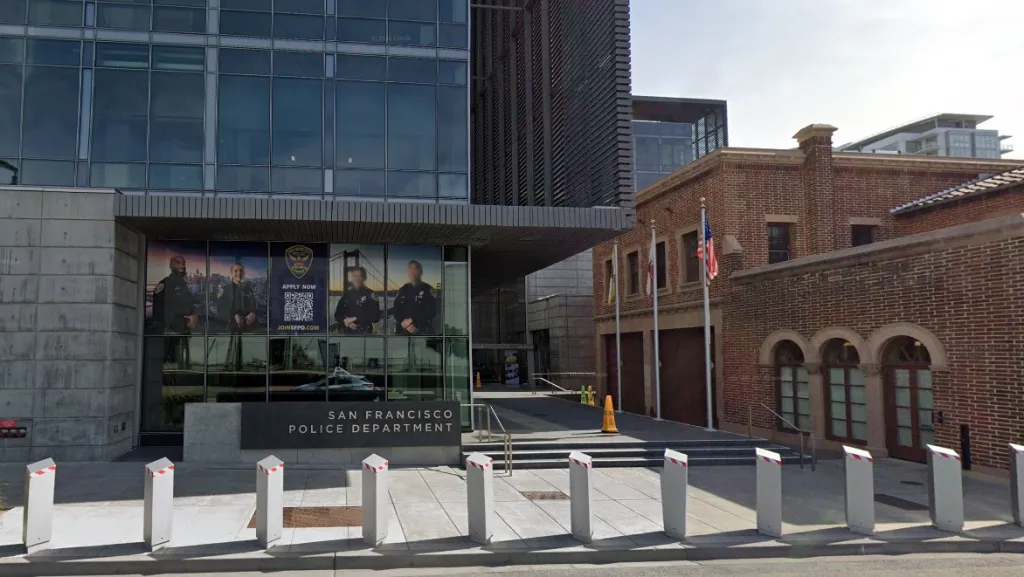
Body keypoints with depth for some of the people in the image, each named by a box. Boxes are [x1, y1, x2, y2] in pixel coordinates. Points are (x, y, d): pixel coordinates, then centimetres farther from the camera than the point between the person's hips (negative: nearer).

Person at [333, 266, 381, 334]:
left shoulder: (370, 295, -4)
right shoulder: (346, 295, 12)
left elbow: (375, 317, -11)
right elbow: (337, 314, 14)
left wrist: (356, 319, -16)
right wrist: (345, 321, -9)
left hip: (364, 334, -5)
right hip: (347, 334, 5)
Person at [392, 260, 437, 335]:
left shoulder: (427, 289, 1)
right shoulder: (403, 290, 14)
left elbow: (431, 311, -9)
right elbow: (396, 310, 9)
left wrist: (411, 320, -13)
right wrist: (405, 323, -10)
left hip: (423, 332, -4)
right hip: (403, 332, 4)